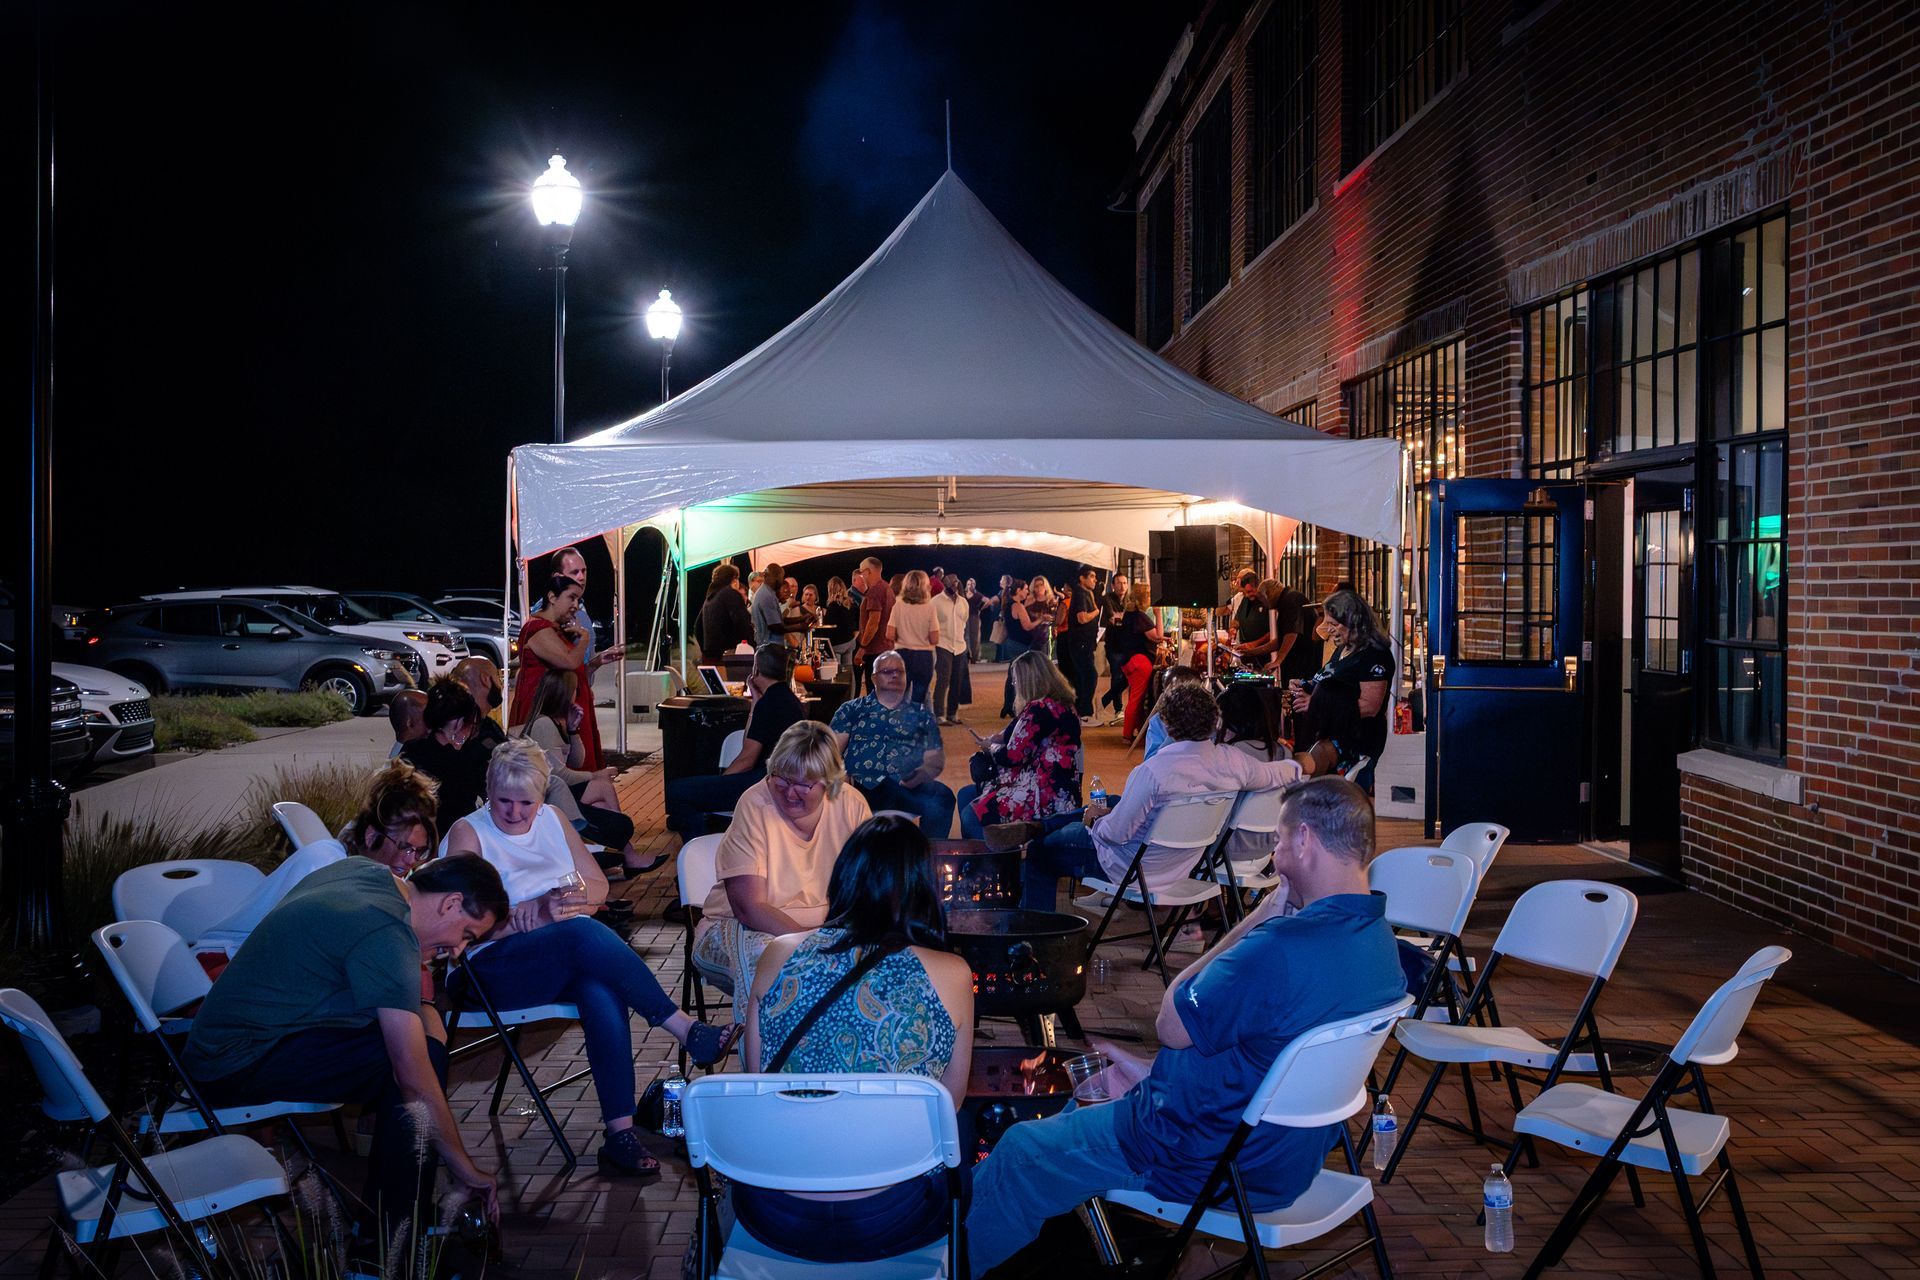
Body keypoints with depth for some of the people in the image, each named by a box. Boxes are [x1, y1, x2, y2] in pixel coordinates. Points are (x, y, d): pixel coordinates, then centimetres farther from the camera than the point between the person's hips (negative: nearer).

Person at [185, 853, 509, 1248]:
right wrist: (467, 1170, -14)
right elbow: (415, 1080, -24)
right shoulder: (389, 938, -24)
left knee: (422, 1022, 6)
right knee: (424, 1051, -20)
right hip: (240, 1066, -10)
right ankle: (394, 1239, -10)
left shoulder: (364, 869, 3)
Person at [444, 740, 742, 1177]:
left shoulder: (552, 819, 17)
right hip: (495, 968, -4)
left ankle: (620, 1133, -35)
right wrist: (536, 912, -19)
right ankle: (686, 1030, -31)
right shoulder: (467, 834, 1)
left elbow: (598, 887, 15)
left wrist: (569, 901, -7)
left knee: (602, 990, -32)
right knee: (584, 933, -34)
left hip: (570, 960, 5)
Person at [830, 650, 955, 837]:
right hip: (862, 784, -1)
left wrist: (922, 773, -8)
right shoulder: (852, 709, 23)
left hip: (907, 785, 1)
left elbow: (937, 757, 15)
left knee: (942, 796, -32)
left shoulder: (920, 714, 25)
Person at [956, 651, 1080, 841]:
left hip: (1047, 799, -12)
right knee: (966, 795, 14)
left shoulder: (1039, 709, -18)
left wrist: (990, 747, 5)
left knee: (971, 816, -19)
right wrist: (999, 738, 7)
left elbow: (1013, 757, -15)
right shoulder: (1061, 706, 15)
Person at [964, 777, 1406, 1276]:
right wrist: (1153, 1072, 10)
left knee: (1019, 1152, 7)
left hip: (1219, 1164, -9)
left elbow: (1171, 1025, -18)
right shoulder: (1380, 941, -3)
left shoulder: (1281, 947, -34)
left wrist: (1257, 918, -16)